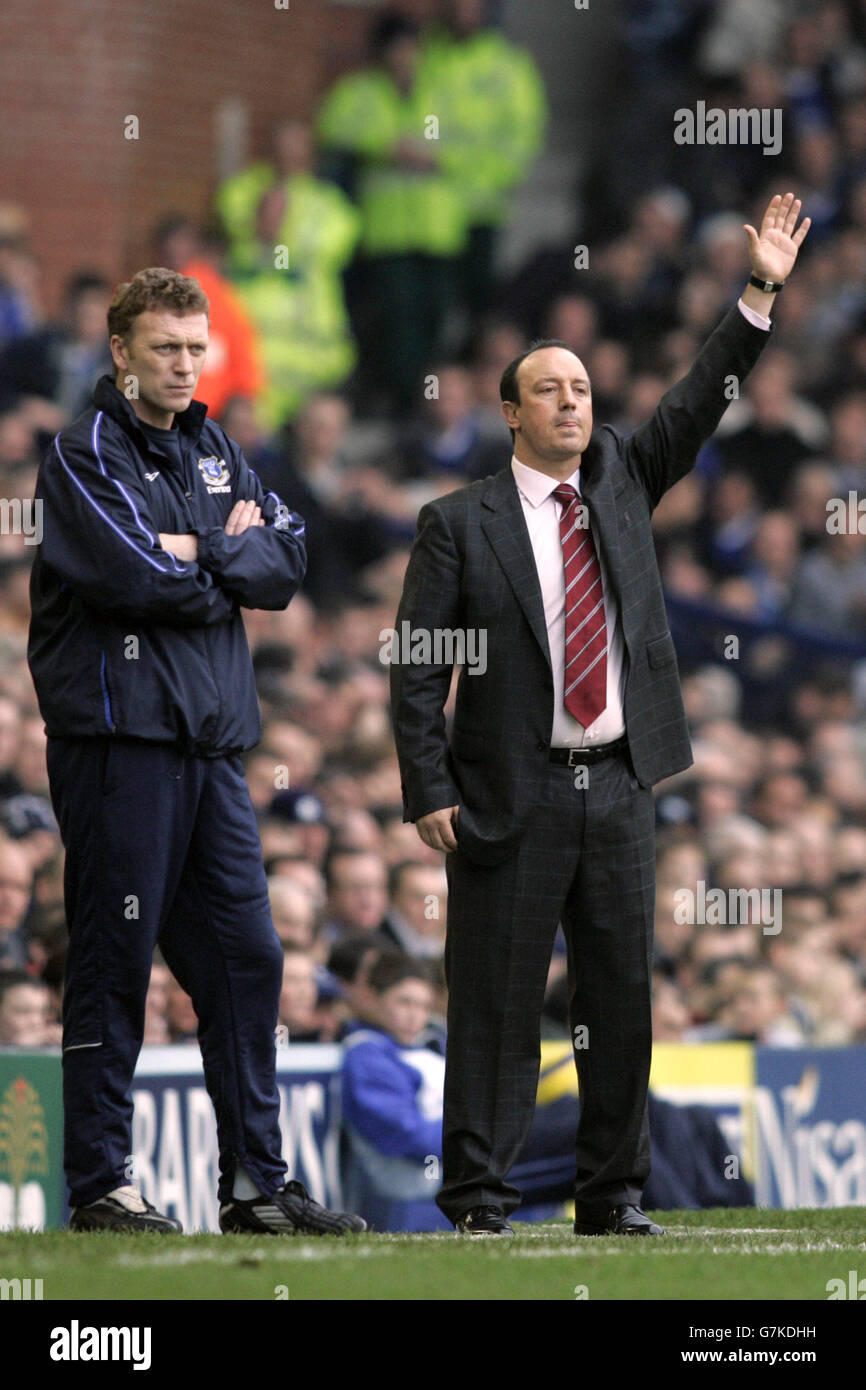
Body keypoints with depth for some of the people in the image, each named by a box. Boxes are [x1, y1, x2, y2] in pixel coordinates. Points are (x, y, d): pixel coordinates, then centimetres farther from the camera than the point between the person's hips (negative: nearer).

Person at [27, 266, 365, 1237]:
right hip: (119, 741, -7)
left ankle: (256, 1181, 12)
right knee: (114, 965, -4)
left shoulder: (214, 453, 17)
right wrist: (233, 561, -2)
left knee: (244, 957, 7)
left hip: (211, 741, 7)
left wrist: (200, 557, -10)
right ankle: (98, 1184, 1)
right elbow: (136, 577, -18)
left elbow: (286, 561, 6)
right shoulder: (83, 456, -5)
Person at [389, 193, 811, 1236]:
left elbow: (697, 405, 6)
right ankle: (477, 1198, 1)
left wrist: (759, 295, -3)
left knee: (621, 993, 6)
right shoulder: (460, 524, -1)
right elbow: (417, 669, -4)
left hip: (618, 787, 4)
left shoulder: (621, 481, 12)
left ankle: (613, 1195, 14)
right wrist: (429, 792, -10)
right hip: (511, 794, -4)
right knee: (496, 998, -3)